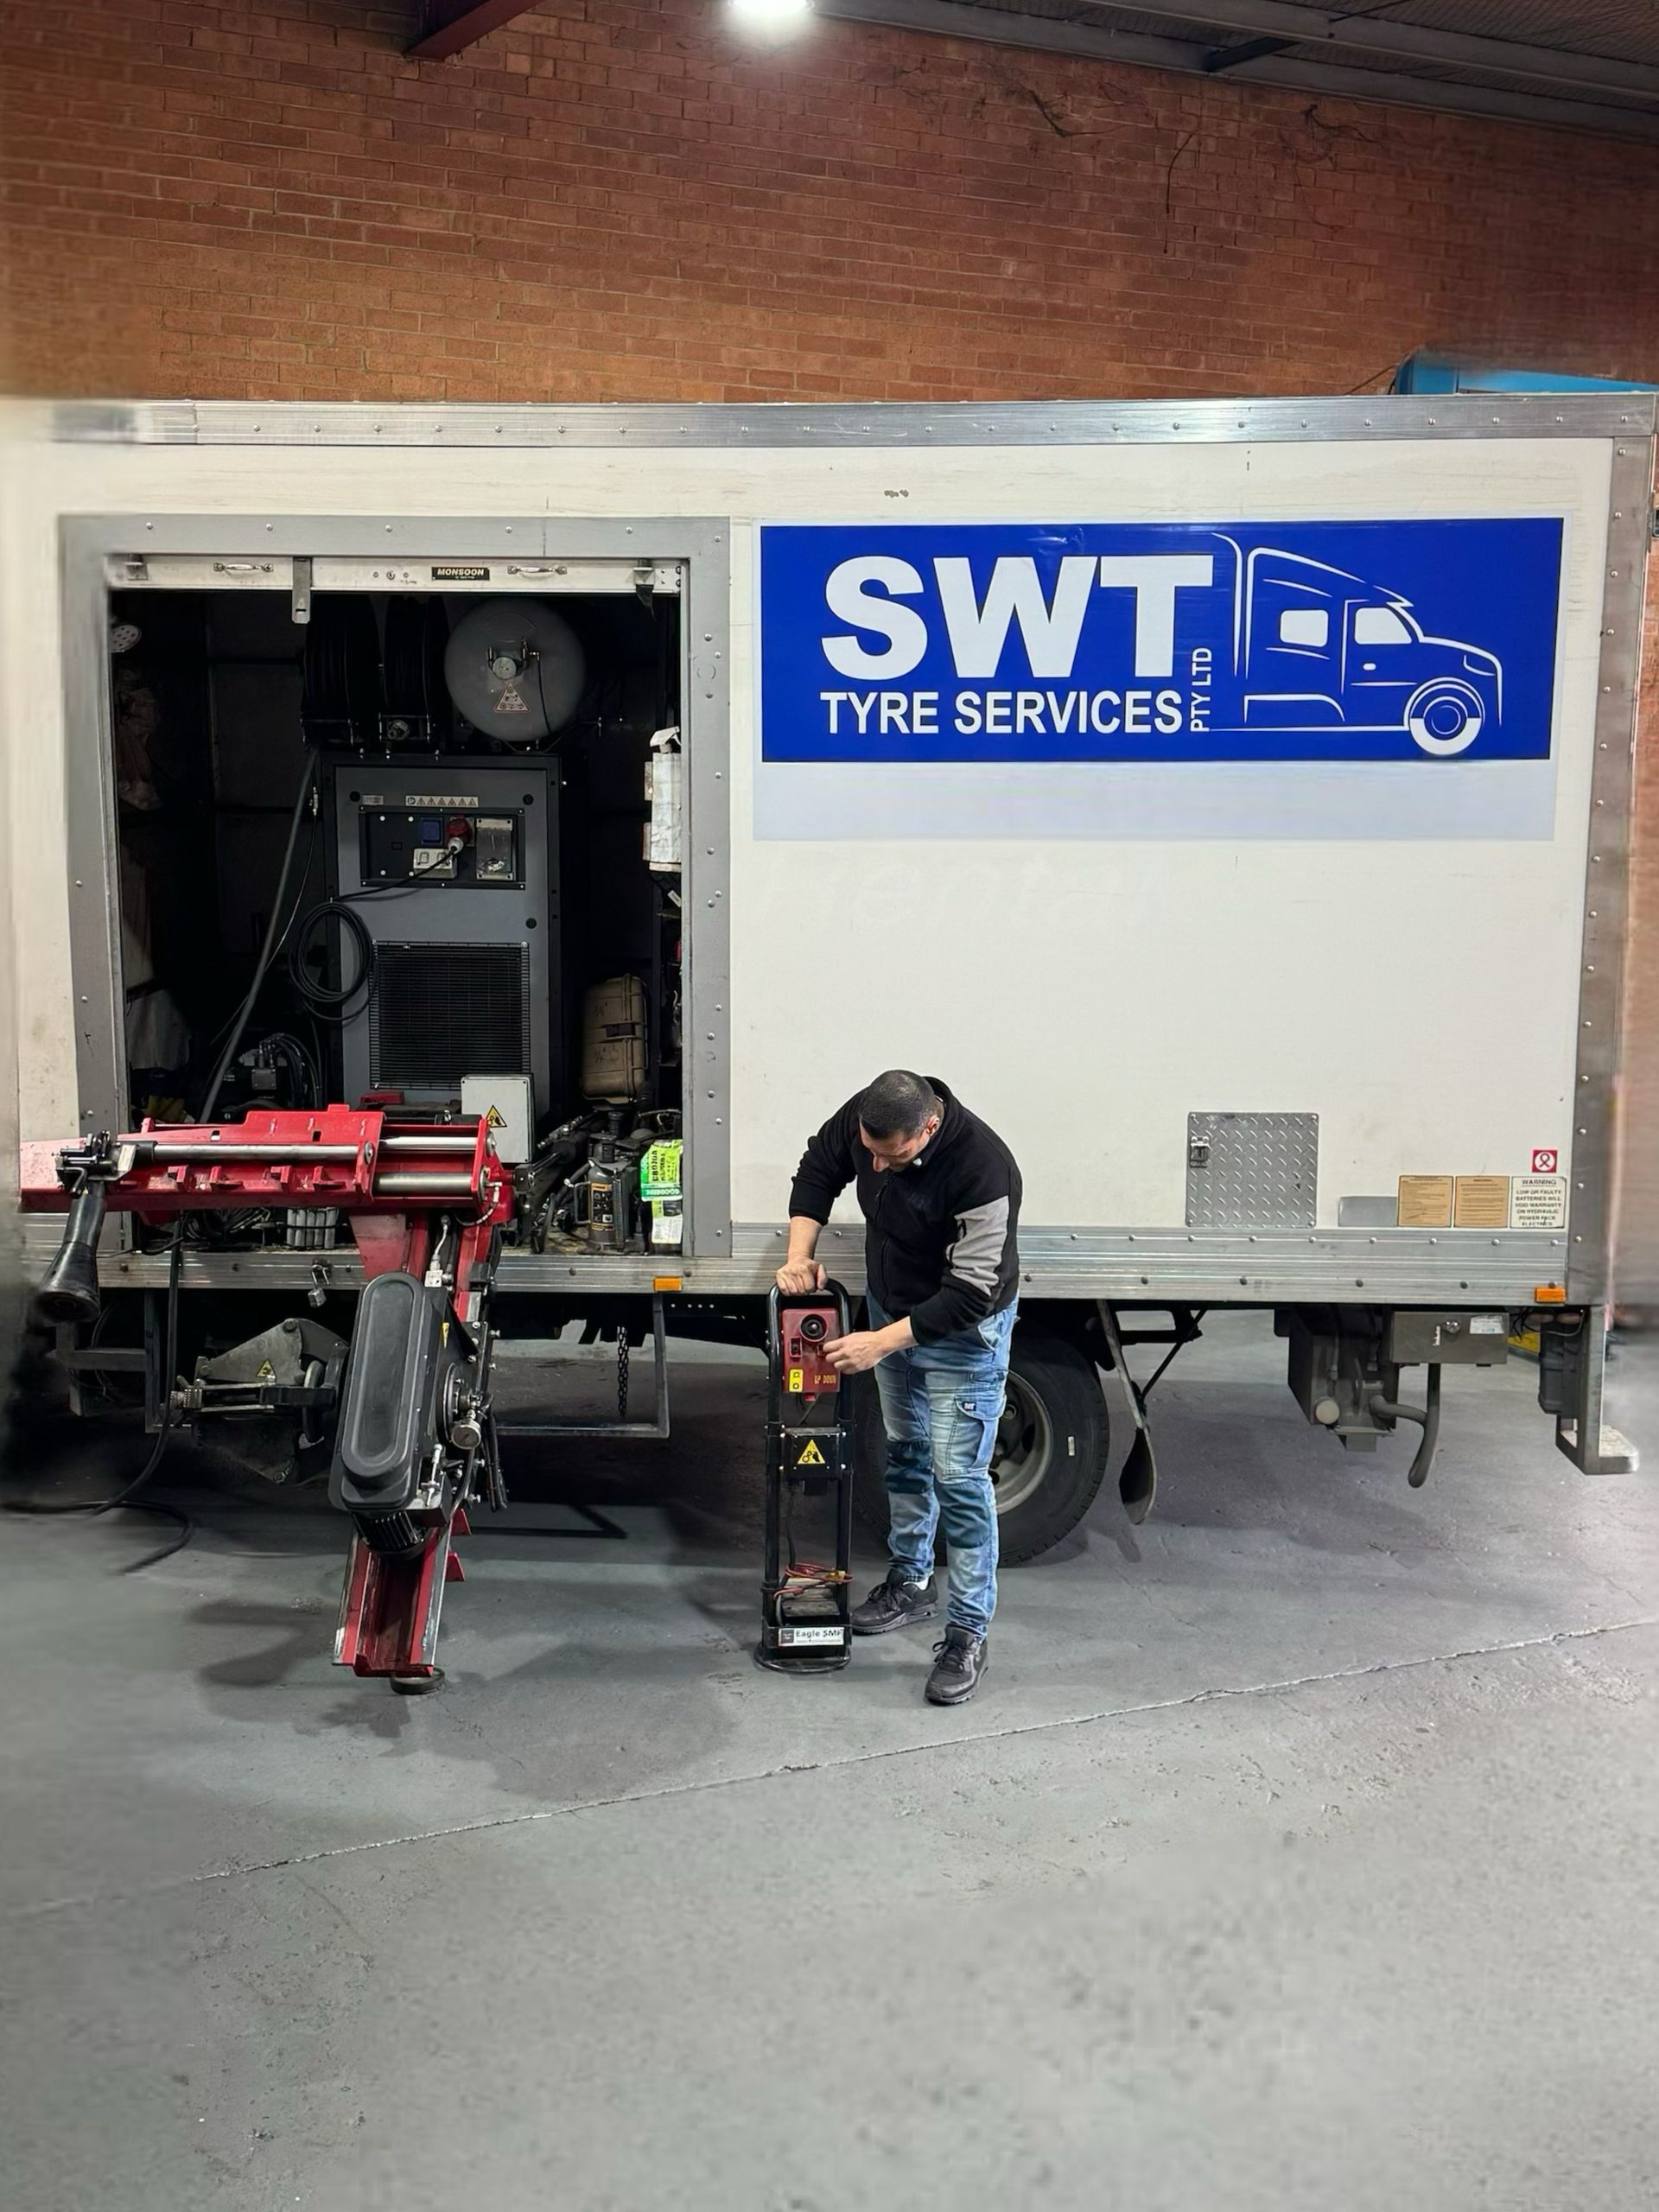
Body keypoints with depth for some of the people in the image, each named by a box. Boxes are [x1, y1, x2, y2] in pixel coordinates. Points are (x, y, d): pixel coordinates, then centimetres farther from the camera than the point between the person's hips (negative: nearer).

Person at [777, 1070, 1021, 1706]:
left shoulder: (983, 1170, -37)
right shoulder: (865, 1118, -18)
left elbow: (969, 1294, -32)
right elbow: (819, 1168, 3)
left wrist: (881, 1342, -31)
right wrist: (800, 1253, -9)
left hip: (963, 1331, -7)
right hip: (890, 1309, 7)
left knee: (958, 1477, -8)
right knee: (903, 1451, 19)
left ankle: (967, 1634, 2)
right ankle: (911, 1582, 38)